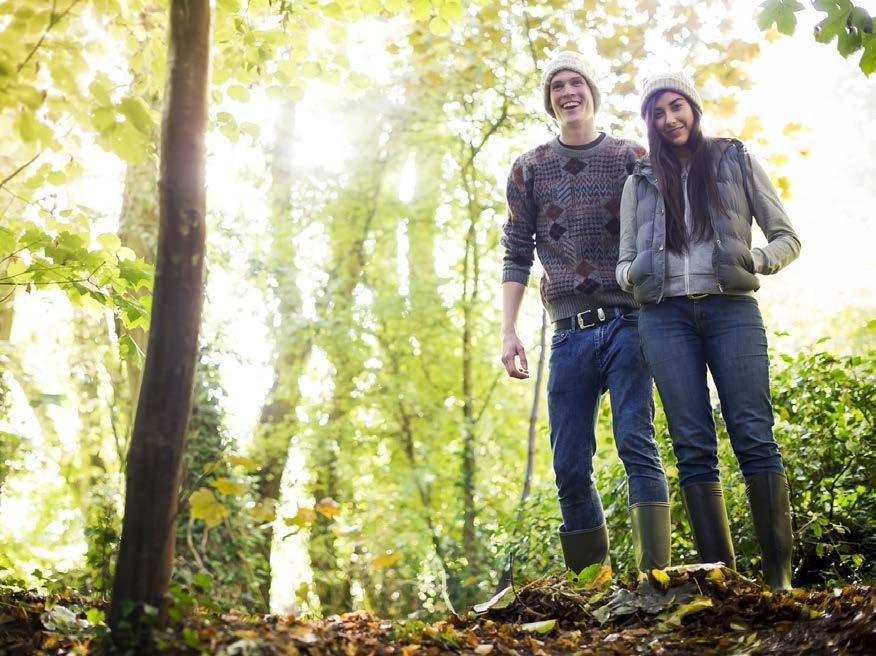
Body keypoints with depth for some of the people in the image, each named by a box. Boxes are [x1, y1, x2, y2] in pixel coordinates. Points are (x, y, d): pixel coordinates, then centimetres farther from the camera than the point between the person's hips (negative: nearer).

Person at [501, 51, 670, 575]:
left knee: (637, 443, -15)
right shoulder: (529, 170, 13)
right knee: (570, 468, 1)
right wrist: (509, 332, 2)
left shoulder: (631, 158, 9)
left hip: (628, 322, -2)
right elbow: (517, 258, 12)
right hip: (570, 331, 2)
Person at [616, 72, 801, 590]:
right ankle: (720, 574, -3)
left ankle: (780, 574, -10)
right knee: (693, 446, -4)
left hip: (731, 308, -2)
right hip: (666, 316, 2)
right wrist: (631, 276, -4)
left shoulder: (736, 162, 13)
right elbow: (626, 260, 19)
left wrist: (756, 261, -9)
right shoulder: (640, 181, 18)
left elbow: (788, 237, 12)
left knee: (754, 436, -11)